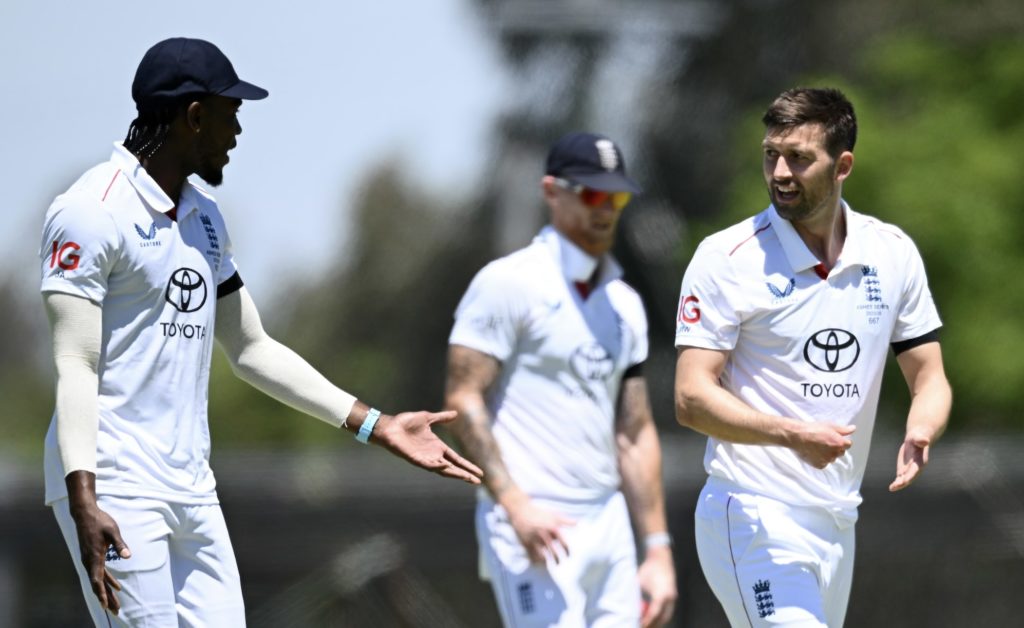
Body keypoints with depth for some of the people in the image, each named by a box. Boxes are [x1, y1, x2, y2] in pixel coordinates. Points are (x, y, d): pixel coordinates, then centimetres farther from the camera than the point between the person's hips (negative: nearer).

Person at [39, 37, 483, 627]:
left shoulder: (204, 218, 17)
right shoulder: (93, 212, -10)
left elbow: (253, 350, 23)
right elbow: (75, 365, -16)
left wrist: (374, 424, 18)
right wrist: (83, 500, -26)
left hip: (191, 487, 9)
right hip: (113, 489, -9)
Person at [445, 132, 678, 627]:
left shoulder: (623, 304, 17)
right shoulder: (508, 284, -5)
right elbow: (464, 402, -11)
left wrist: (658, 548, 12)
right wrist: (516, 506, -21)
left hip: (608, 527, 7)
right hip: (533, 529, -7)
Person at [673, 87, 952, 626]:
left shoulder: (893, 253, 7)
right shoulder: (727, 258, -8)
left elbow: (929, 379, 12)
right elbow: (692, 398, -12)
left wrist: (919, 435, -13)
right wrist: (793, 434, -28)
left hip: (838, 522, 6)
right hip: (754, 517, -6)